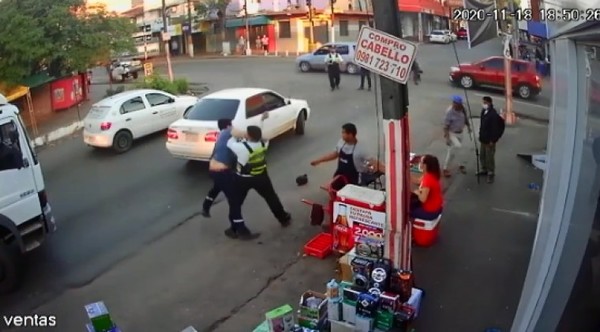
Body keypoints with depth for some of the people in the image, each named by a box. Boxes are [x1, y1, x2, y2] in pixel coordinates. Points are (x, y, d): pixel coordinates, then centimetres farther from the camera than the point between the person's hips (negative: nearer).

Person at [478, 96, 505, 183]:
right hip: (483, 139, 9)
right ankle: (484, 170, 35)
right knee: (482, 156, 19)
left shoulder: (493, 114, -24)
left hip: (489, 140, -9)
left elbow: (495, 128, -22)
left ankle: (491, 173, 14)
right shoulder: (484, 111, 5)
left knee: (489, 157, 1)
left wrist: (492, 140, -20)